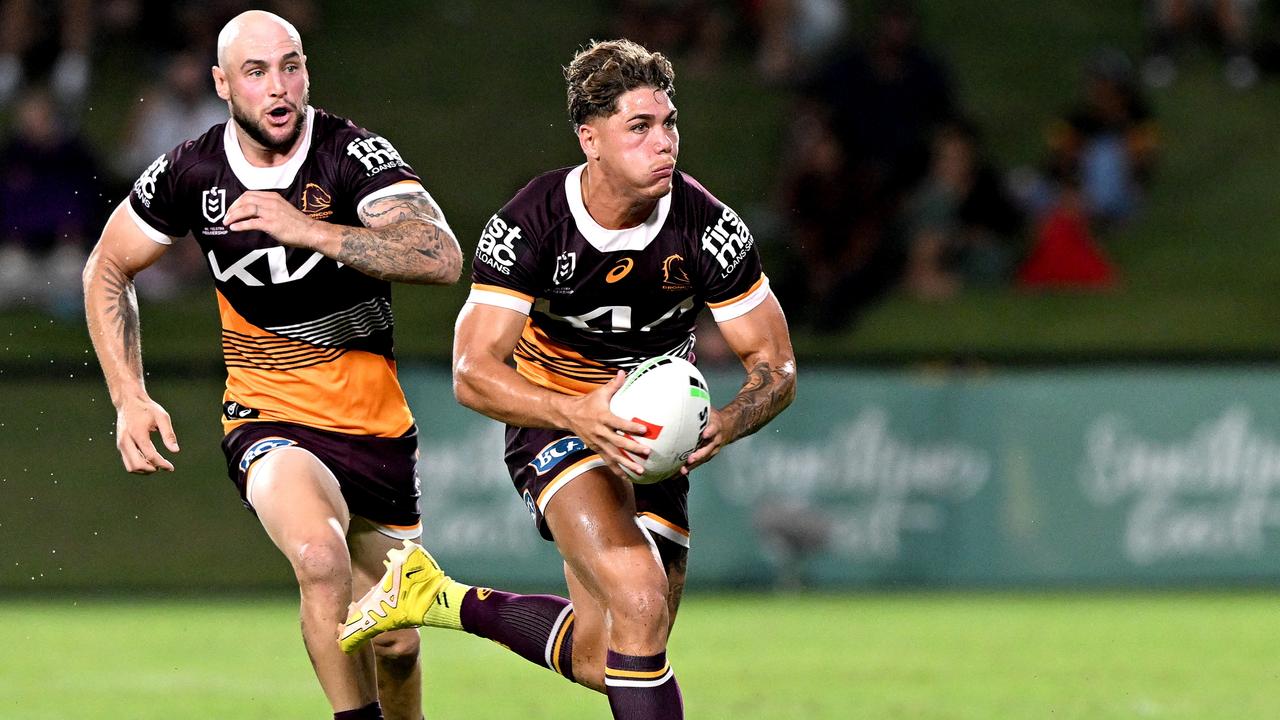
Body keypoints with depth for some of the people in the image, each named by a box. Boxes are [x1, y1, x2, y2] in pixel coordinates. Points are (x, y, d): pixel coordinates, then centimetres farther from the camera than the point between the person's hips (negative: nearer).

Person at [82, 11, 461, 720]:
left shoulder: (353, 155, -13)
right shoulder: (190, 171, -5)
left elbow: (441, 256, -29)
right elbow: (107, 270, 12)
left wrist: (305, 229, -34)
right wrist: (129, 397, 2)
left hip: (377, 420, 1)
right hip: (268, 418, -1)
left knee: (395, 644, 9)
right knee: (320, 556, -33)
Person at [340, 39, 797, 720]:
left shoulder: (709, 228, -18)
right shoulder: (529, 226, -22)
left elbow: (775, 365, -11)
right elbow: (473, 371, -24)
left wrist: (725, 425, -34)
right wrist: (580, 414, -42)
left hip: (654, 433, 4)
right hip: (554, 421, -4)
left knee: (602, 660, 6)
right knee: (640, 605, -27)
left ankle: (443, 600, 27)